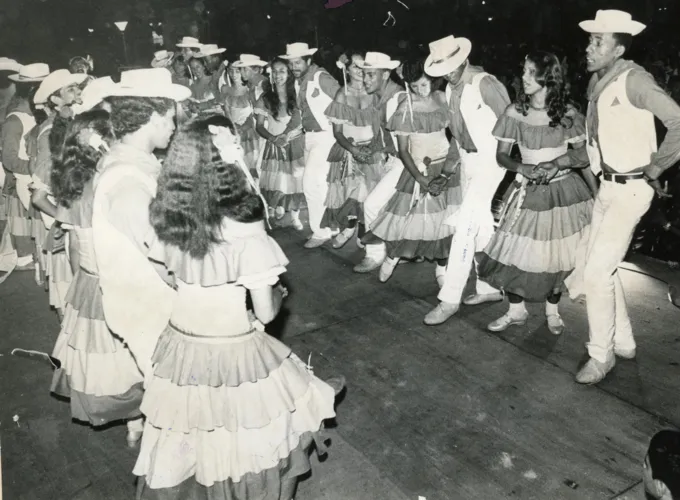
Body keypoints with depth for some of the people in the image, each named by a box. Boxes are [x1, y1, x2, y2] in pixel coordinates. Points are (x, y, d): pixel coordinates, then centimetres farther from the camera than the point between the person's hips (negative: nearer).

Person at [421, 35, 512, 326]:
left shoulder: (485, 84, -16)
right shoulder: (451, 89, 8)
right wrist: (447, 172, 10)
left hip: (491, 164, -8)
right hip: (468, 163, 8)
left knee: (465, 226, -11)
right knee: (478, 229, 13)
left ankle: (450, 298, -3)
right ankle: (490, 287, 28)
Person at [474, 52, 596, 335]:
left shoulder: (567, 114, -6)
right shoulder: (515, 112, -4)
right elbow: (501, 155, 0)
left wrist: (597, 194, -3)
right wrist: (520, 167, -21)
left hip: (563, 191, -1)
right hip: (528, 193, 1)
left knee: (558, 256, 3)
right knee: (514, 253, -3)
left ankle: (552, 310, 27)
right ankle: (516, 311, 19)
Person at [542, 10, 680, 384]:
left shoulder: (633, 79, -17)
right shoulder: (596, 83, 7)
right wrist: (559, 163, 6)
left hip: (630, 188, -9)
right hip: (607, 185, 9)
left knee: (597, 271, -9)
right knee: (598, 265, 15)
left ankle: (601, 355, 10)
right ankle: (623, 341, 32)